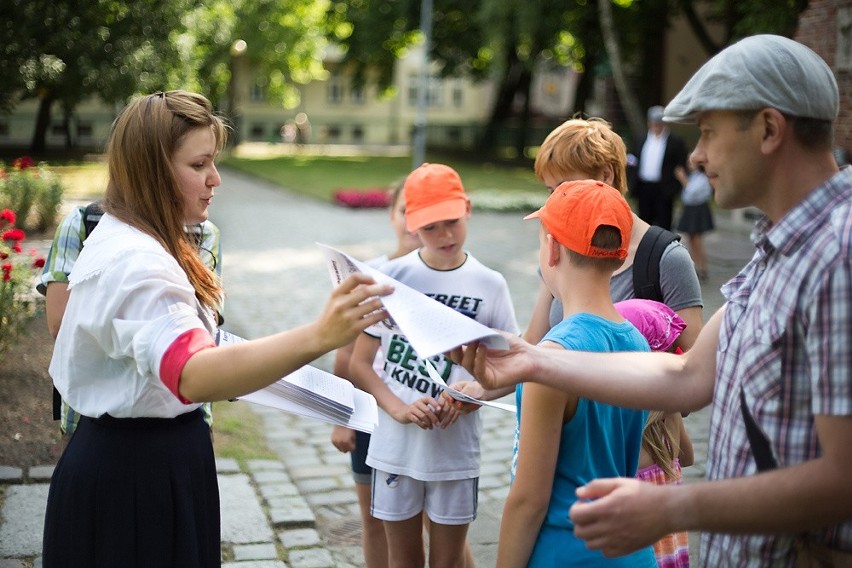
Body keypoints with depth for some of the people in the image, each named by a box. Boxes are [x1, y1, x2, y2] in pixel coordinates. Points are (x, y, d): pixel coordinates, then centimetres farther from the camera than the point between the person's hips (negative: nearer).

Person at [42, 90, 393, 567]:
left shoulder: (120, 240, 9)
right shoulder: (137, 262, -26)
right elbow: (194, 377, -45)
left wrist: (234, 368, 20)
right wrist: (319, 337, -56)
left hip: (131, 458, 11)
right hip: (139, 475, -11)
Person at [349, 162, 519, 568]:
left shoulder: (489, 285, -2)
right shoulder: (392, 276, -5)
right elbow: (359, 363, -2)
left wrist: (468, 398, -15)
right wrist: (397, 408, -18)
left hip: (456, 448, 0)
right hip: (395, 447, 0)